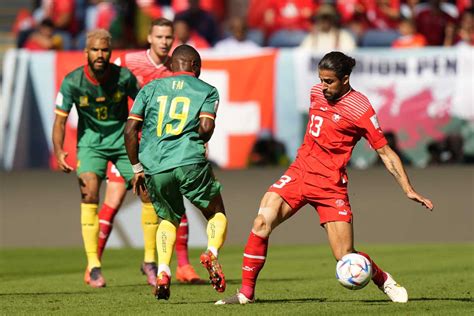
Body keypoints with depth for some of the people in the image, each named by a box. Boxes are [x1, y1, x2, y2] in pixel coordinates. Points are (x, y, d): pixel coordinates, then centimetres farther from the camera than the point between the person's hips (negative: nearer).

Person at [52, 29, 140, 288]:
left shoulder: (124, 77, -14)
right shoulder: (72, 82, -15)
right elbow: (60, 119, -10)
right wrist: (59, 151, -25)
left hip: (123, 140, 1)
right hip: (91, 142, -1)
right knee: (89, 193, -22)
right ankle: (93, 265, -16)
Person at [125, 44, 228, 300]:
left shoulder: (150, 88, 17)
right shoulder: (207, 91, 11)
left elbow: (130, 129, 10)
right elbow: (206, 126, -6)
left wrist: (137, 168, 17)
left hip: (154, 167, 3)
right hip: (190, 163, -3)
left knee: (168, 220, 25)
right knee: (216, 214, 18)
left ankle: (163, 272, 4)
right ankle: (212, 253, -11)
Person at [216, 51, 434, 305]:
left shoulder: (360, 108, -11)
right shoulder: (317, 92, 6)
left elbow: (385, 152, -7)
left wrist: (408, 190, -12)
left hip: (330, 184, -5)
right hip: (299, 171, 5)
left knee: (345, 257, -7)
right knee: (262, 222, -18)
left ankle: (385, 281, 23)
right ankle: (246, 292, -11)